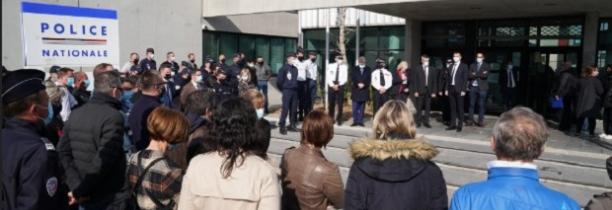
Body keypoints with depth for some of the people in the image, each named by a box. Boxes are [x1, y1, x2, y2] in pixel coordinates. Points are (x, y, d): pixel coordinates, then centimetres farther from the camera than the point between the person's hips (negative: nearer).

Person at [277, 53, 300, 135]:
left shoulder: (295, 69, 11)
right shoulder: (284, 68, -6)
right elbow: (279, 80, -7)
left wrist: (295, 86, 10)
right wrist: (282, 89, 2)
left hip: (294, 91, 6)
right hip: (287, 90, -6)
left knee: (294, 109, 9)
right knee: (285, 109, -8)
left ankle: (292, 125, 18)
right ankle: (281, 126, -4)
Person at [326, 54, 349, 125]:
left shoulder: (344, 67, 1)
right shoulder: (330, 66, 4)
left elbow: (345, 78, -3)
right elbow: (328, 77, 0)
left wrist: (338, 85, -12)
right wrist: (332, 85, -12)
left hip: (340, 86, -1)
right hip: (331, 86, 1)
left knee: (340, 104, 0)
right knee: (331, 103, 8)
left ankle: (339, 120, 11)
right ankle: (330, 119, 20)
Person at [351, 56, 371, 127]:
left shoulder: (368, 69, 7)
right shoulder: (355, 69, 6)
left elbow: (369, 79, 1)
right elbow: (352, 78, 0)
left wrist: (363, 84, -15)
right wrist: (358, 84, -15)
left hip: (364, 90, 0)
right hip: (355, 90, 0)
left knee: (362, 107, 4)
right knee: (355, 107, -1)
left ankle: (360, 121, 10)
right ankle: (355, 121, 6)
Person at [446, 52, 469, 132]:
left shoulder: (464, 66, 1)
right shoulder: (451, 66, 15)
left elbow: (465, 79, -5)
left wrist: (463, 90, -12)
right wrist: (447, 89, 8)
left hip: (459, 89, -5)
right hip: (451, 88, 5)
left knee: (459, 108, 0)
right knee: (452, 107, 7)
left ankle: (460, 125, 4)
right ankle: (453, 124, 12)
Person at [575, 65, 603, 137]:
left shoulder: (580, 80, 3)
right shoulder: (595, 80, -12)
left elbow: (578, 90, 9)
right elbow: (600, 91, -10)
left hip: (581, 102, 4)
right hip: (593, 103, -4)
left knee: (580, 118, 9)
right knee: (592, 118, 5)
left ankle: (578, 131, 9)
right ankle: (591, 133, 9)